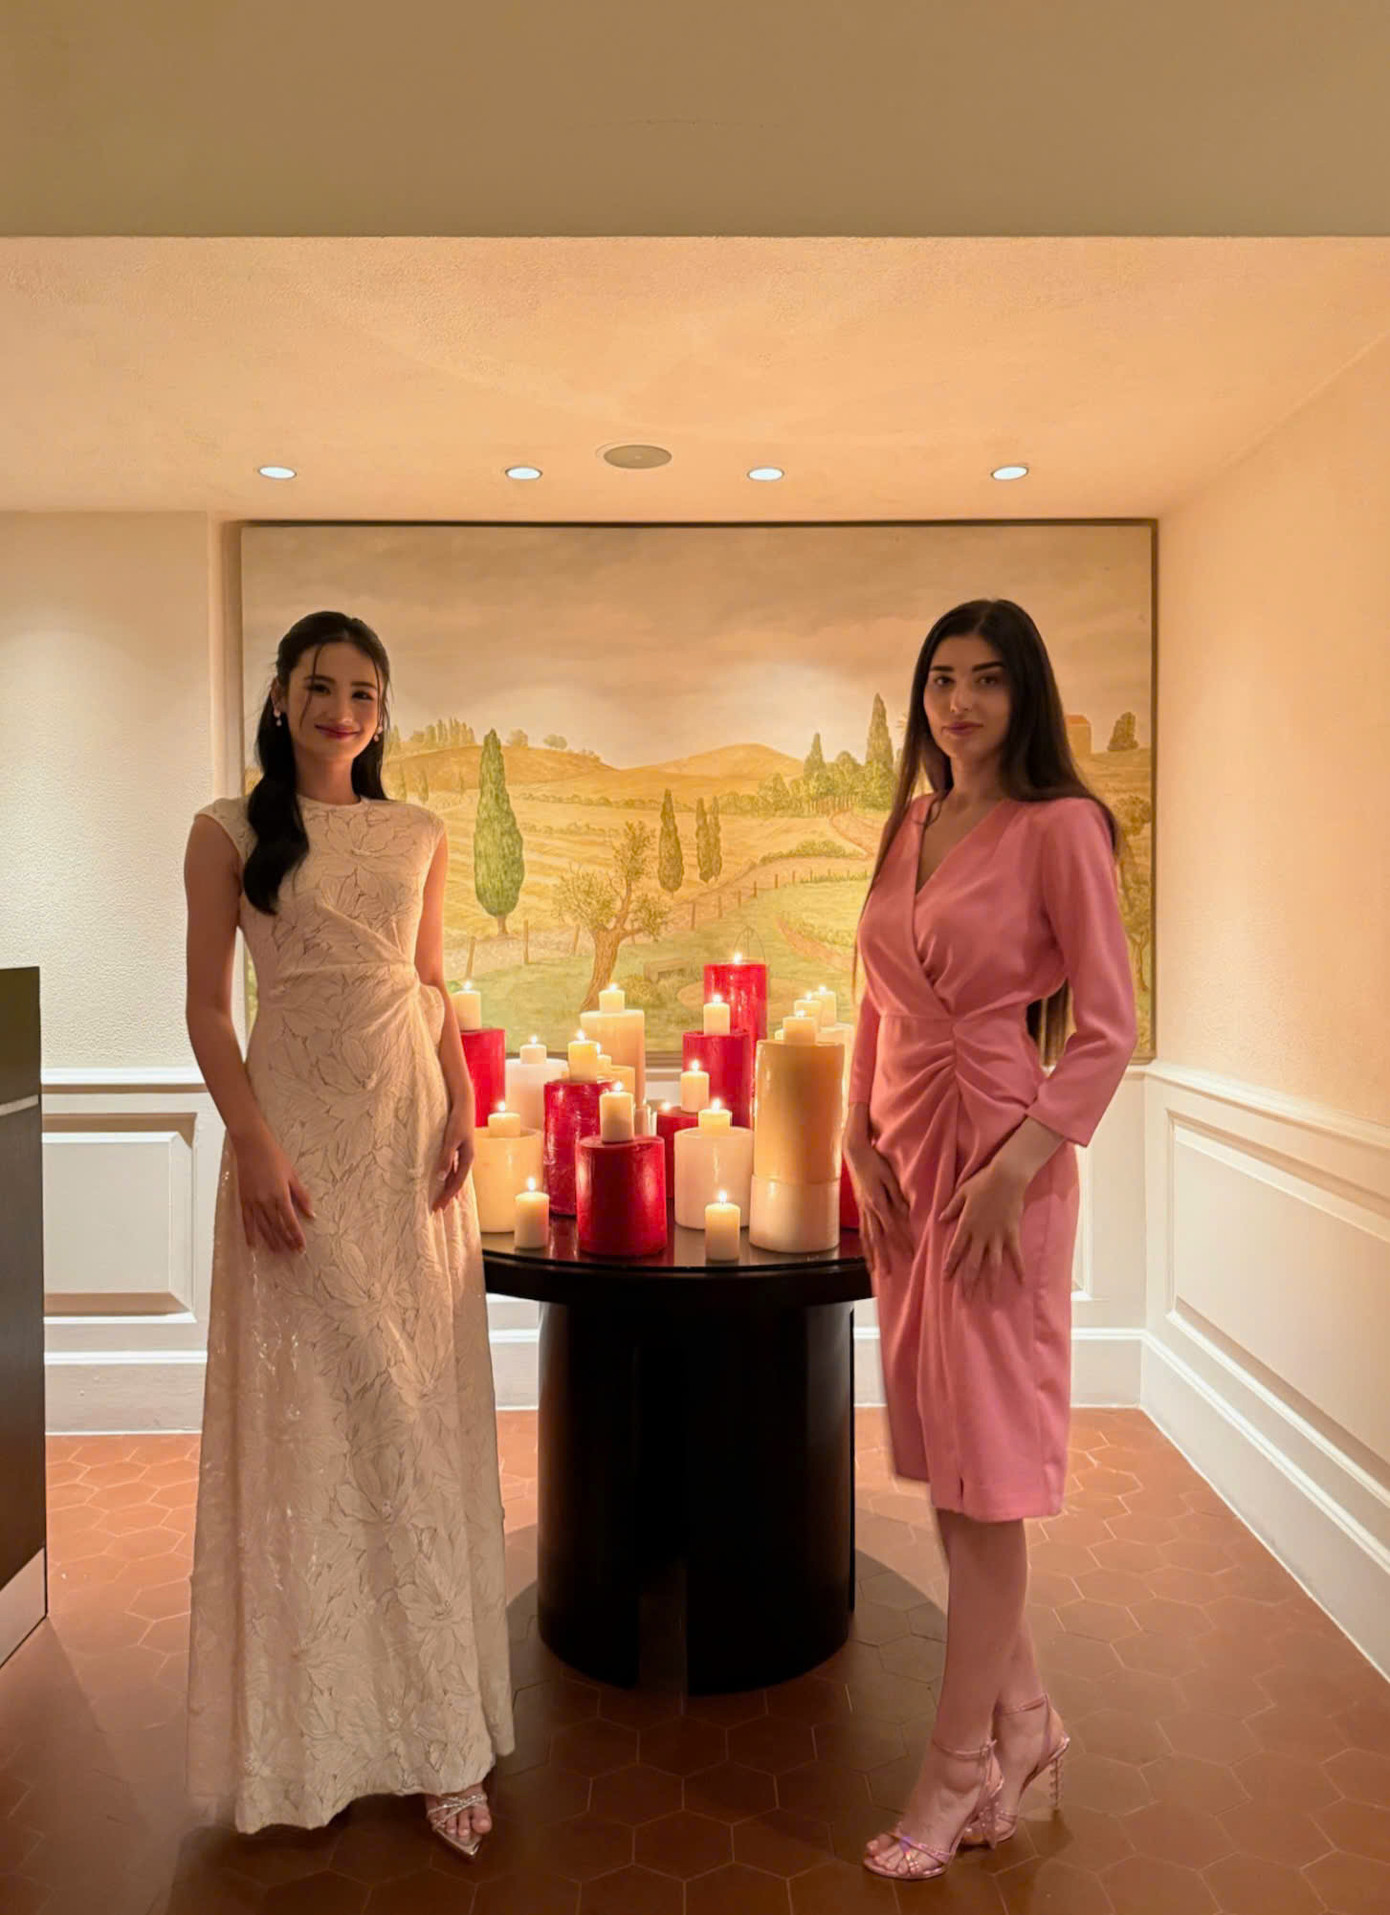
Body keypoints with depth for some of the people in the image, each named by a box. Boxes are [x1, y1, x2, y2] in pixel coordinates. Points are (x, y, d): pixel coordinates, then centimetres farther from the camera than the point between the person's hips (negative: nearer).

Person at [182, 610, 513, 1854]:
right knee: (308, 1414, 4)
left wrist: (463, 1107, -1)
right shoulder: (231, 830, 2)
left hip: (411, 1131, 3)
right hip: (296, 1133, -3)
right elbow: (208, 1006, -1)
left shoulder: (420, 836, 11)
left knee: (422, 1413, 7)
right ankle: (314, 1724, 23)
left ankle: (433, 1721, 21)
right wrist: (253, 1142, -13)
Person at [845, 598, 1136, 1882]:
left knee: (987, 1465, 3)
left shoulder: (1059, 827, -7)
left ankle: (959, 1770, 21)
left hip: (1001, 1160, -7)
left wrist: (1016, 1167, -17)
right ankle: (1023, 1721, 35)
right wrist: (859, 1136, 5)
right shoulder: (908, 827, 12)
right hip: (905, 1160, 7)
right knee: (944, 1462, 14)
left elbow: (1108, 1031, -10)